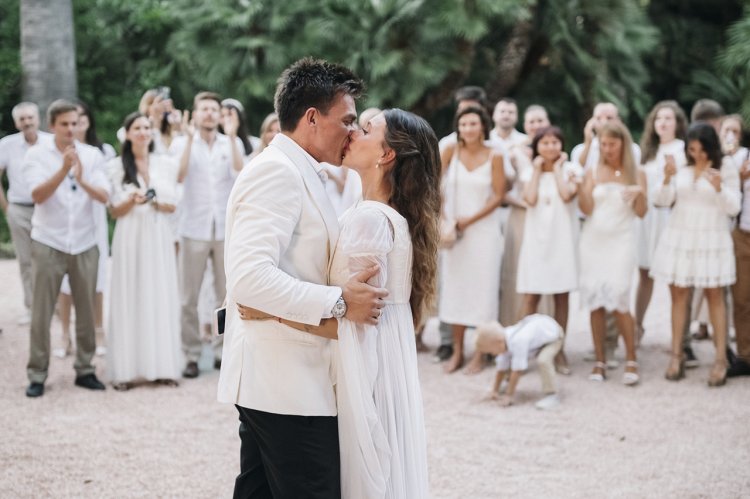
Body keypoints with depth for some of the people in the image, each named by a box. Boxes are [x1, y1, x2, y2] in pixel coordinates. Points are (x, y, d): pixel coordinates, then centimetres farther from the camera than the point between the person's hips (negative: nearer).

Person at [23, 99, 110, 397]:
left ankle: (85, 369, 16)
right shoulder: (36, 154, -4)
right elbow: (37, 195, -17)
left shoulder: (92, 155, 0)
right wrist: (63, 170, -30)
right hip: (48, 243, -2)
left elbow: (104, 196, -11)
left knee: (86, 310, 5)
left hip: (85, 244, 2)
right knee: (42, 312, -1)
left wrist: (82, 181, -31)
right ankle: (37, 375, 6)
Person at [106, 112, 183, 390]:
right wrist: (132, 201, -17)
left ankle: (162, 366, 7)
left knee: (161, 298, 2)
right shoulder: (116, 167, 3)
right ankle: (126, 370, -1)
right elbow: (114, 211, 2)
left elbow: (173, 205, 8)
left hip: (159, 237, 2)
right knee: (129, 300, -3)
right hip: (130, 237, -2)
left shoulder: (166, 164, 8)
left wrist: (157, 203, -12)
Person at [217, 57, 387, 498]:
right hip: (289, 385, -10)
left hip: (275, 381, 10)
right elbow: (250, 277, -26)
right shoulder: (277, 171, -14)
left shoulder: (298, 173, 17)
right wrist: (340, 303, -23)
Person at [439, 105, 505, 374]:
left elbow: (498, 196, -6)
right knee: (455, 286, 6)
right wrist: (442, 218, -13)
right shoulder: (450, 151, -2)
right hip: (453, 229, 2)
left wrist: (470, 220, -11)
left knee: (483, 287, -1)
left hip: (484, 229, -2)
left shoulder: (494, 156, -6)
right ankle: (457, 351, 14)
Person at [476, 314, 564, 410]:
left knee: (543, 361, -31)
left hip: (552, 334, -8)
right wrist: (494, 391, -5)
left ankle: (551, 395, -21)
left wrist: (508, 396, -31)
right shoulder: (504, 343, -15)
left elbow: (517, 371, -37)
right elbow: (501, 369, -6)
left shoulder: (518, 342, -41)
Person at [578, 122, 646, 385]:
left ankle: (631, 359, -2)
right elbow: (586, 209, -2)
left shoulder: (636, 173, 6)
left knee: (618, 300, -13)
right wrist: (580, 186, -17)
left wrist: (640, 193, -17)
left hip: (621, 241, -2)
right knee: (595, 302, -1)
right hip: (593, 240, 2)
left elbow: (641, 212, 2)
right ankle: (600, 360, 7)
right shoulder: (593, 172, 6)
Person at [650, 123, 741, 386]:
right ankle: (676, 355, 11)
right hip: (680, 236, 2)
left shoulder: (726, 167, -5)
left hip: (711, 239, -2)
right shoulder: (681, 166, 1)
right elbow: (662, 201, 0)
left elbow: (733, 208, -6)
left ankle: (721, 360, 2)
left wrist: (719, 188, -24)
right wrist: (667, 180, -18)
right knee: (678, 294, 4)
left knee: (715, 296, 1)